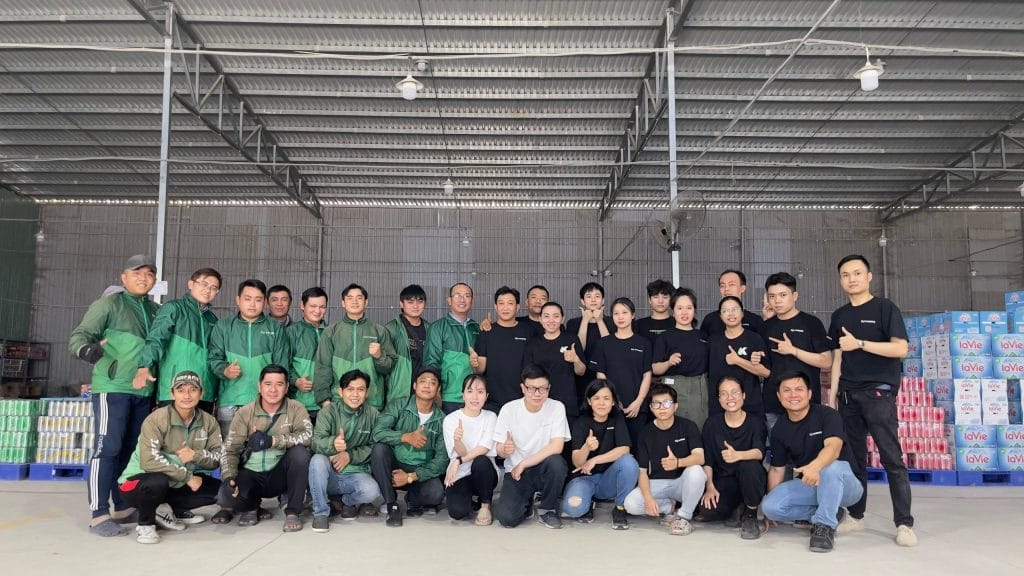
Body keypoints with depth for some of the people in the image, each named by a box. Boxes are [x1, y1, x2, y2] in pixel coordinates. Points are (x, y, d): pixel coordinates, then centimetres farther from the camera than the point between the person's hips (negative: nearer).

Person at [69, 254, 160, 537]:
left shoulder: (156, 310, 15)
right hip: (112, 388, -6)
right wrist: (86, 348, -32)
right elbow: (79, 334, -10)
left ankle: (124, 508, 23)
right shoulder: (109, 304, -3)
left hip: (143, 392, 6)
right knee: (107, 448, -7)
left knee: (132, 450, 12)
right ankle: (99, 515, -3)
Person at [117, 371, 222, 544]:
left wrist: (195, 455, -26)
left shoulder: (208, 422, -4)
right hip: (140, 481, -6)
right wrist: (187, 476, -27)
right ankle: (145, 524, -7)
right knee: (158, 481, -38)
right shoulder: (157, 419, -20)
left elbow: (218, 457, -5)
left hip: (176, 484, 6)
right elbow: (149, 461, -30)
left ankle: (166, 510, 6)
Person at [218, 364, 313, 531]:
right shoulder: (244, 413, -2)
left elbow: (308, 435, -23)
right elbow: (230, 450, -5)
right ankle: (251, 507, 9)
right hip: (251, 475, 1)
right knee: (228, 491, -30)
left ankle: (292, 511, -14)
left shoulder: (296, 409, -5)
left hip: (281, 474, -1)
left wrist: (272, 440, -33)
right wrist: (229, 477, -23)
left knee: (300, 452, -30)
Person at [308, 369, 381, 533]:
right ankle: (321, 512, -14)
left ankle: (348, 501, 8)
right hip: (330, 475, -1)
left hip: (356, 473, 1)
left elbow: (374, 447, -3)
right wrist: (333, 443, -42)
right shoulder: (329, 411, -4)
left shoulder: (373, 415, 1)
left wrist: (350, 455, -19)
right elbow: (316, 441, -19)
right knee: (317, 460, -33)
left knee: (371, 491, -31)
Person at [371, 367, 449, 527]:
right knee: (379, 448, -30)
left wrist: (411, 476, -17)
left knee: (436, 492, -31)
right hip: (394, 466, 0)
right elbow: (377, 431, -19)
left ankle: (413, 500, 8)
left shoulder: (442, 420, -2)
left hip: (420, 472, 0)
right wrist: (406, 437, -29)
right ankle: (391, 504, -14)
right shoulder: (398, 408, -4)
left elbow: (442, 459, -7)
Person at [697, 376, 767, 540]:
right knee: (706, 512, -26)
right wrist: (710, 487, -10)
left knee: (748, 466, -37)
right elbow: (707, 460, 2)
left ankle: (750, 515, -9)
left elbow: (759, 452, -21)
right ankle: (735, 509, 12)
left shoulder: (755, 423, -3)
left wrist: (738, 455, -42)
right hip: (723, 481, 2)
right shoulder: (712, 424, 4)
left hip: (749, 480, -2)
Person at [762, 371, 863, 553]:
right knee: (769, 506, -20)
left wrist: (814, 467, -56)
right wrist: (768, 512, 2)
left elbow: (833, 447, -33)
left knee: (830, 466, -39)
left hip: (843, 484, -5)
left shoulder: (828, 415, -15)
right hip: (807, 486, 5)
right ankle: (831, 513, -1)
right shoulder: (779, 429, 2)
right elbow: (777, 469, 7)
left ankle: (825, 524, -23)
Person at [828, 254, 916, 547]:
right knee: (854, 456, 8)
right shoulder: (839, 316, 13)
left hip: (878, 391, -5)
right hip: (848, 394, 5)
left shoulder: (885, 308, -1)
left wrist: (860, 343, -16)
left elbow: (901, 348, -10)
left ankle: (904, 524, -3)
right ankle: (855, 516, 16)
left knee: (891, 457, -7)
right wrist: (833, 391, 8)